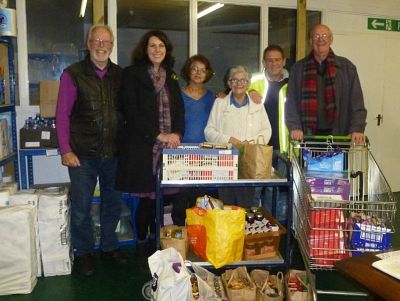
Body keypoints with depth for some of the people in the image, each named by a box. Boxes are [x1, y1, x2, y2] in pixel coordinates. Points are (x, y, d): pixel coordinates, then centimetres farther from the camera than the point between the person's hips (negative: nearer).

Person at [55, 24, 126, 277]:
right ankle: (83, 252, 26)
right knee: (81, 206, 7)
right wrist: (66, 150, -10)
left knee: (113, 202, 15)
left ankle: (110, 246, 34)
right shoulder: (73, 74, -4)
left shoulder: (120, 75, 6)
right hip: (83, 154, -3)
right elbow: (62, 114, -5)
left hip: (113, 152, 4)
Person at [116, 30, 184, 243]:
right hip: (142, 146, -4)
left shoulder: (171, 77, 18)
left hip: (168, 145, 4)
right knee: (148, 197, -2)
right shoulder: (132, 74, 1)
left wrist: (177, 134, -5)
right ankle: (143, 242, 16)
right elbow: (131, 111, -9)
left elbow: (179, 109, 14)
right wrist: (158, 135, -14)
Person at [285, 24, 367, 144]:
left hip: (338, 134, 0)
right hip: (307, 135, 0)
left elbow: (356, 101, 4)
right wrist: (295, 127, -8)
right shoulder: (298, 68, 10)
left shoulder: (347, 67, 9)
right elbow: (291, 102, 5)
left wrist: (357, 129, -8)